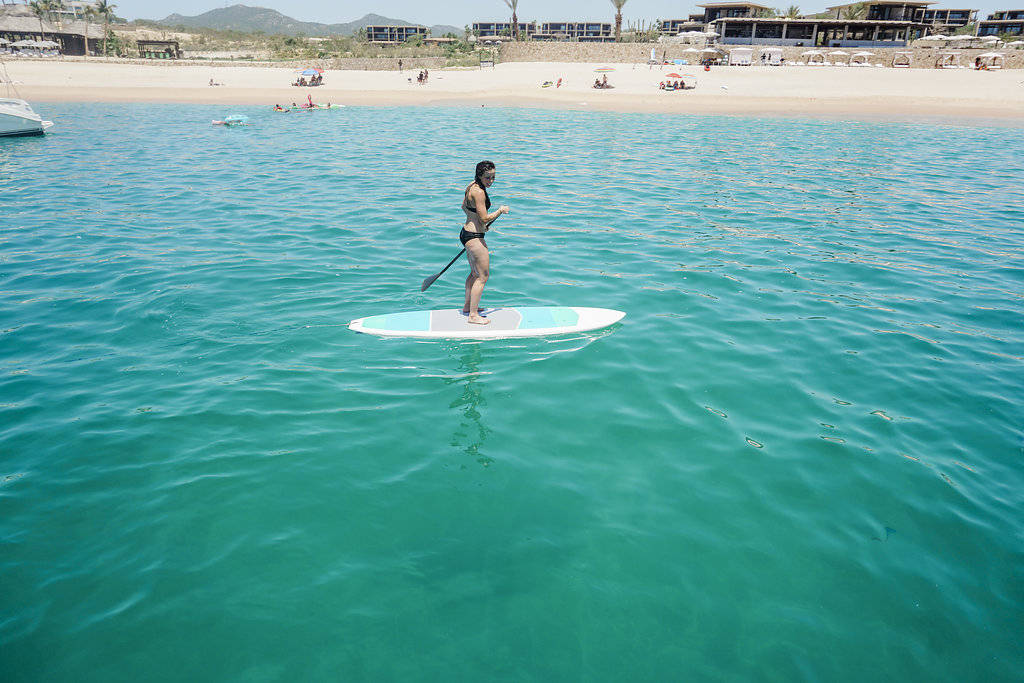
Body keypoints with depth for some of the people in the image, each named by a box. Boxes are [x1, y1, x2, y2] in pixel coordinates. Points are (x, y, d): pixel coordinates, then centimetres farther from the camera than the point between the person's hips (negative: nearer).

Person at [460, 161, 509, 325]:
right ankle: (473, 315, 2)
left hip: (467, 232, 11)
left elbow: (464, 206, 23)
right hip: (474, 237, -11)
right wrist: (501, 210, -9)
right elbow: (485, 219, -23)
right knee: (483, 276, -3)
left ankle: (468, 306, 39)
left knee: (475, 273, 25)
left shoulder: (472, 185, 8)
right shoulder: (479, 191, -22)